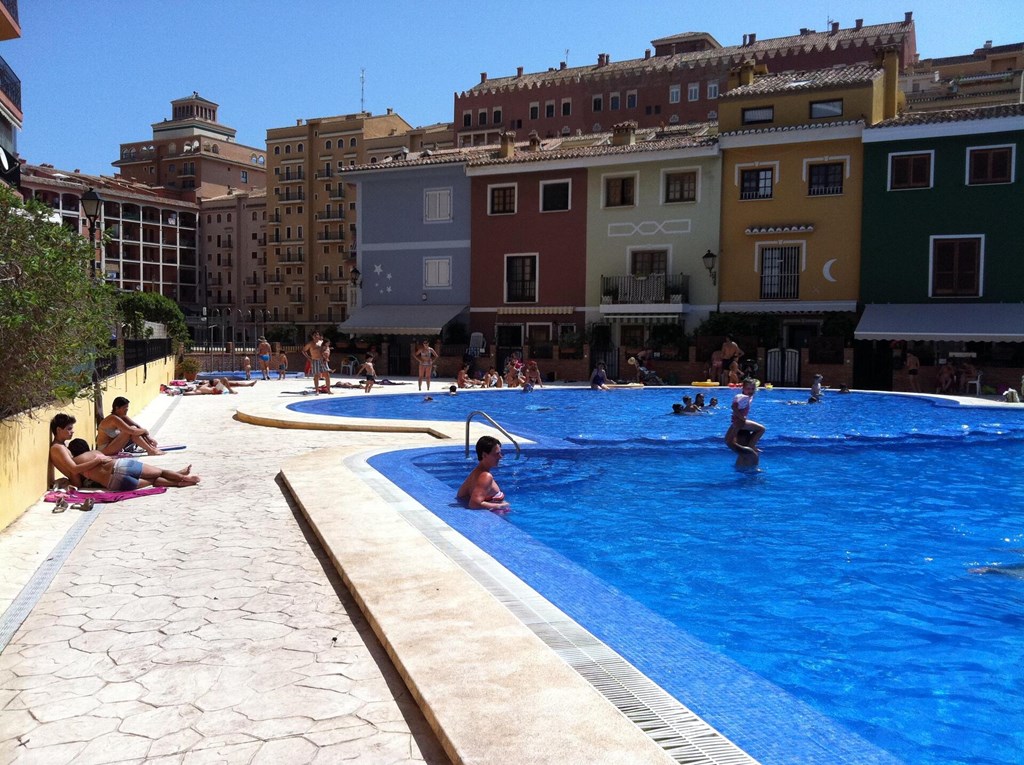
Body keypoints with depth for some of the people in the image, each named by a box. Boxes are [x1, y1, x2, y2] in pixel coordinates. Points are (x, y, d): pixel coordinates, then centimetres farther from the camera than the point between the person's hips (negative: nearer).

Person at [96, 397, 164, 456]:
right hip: (105, 449, -9)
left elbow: (138, 426, -1)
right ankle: (151, 451, -20)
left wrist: (148, 436, -14)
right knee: (132, 430, -23)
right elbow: (132, 431, -33)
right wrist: (145, 431, -16)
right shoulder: (114, 419, -24)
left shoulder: (123, 417, 3)